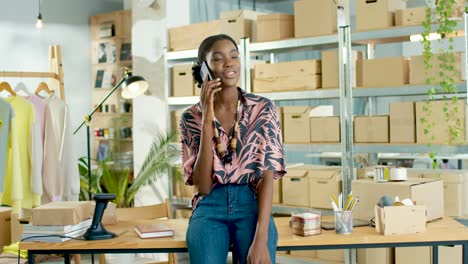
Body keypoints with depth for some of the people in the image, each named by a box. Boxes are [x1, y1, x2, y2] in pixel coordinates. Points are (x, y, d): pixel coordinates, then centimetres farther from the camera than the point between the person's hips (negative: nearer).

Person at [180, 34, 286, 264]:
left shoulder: (263, 108, 0)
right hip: (210, 209, 1)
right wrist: (207, 120, -14)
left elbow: (267, 177, -7)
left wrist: (261, 240, -20)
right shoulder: (191, 117, 2)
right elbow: (203, 186, -7)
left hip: (252, 205, 0)